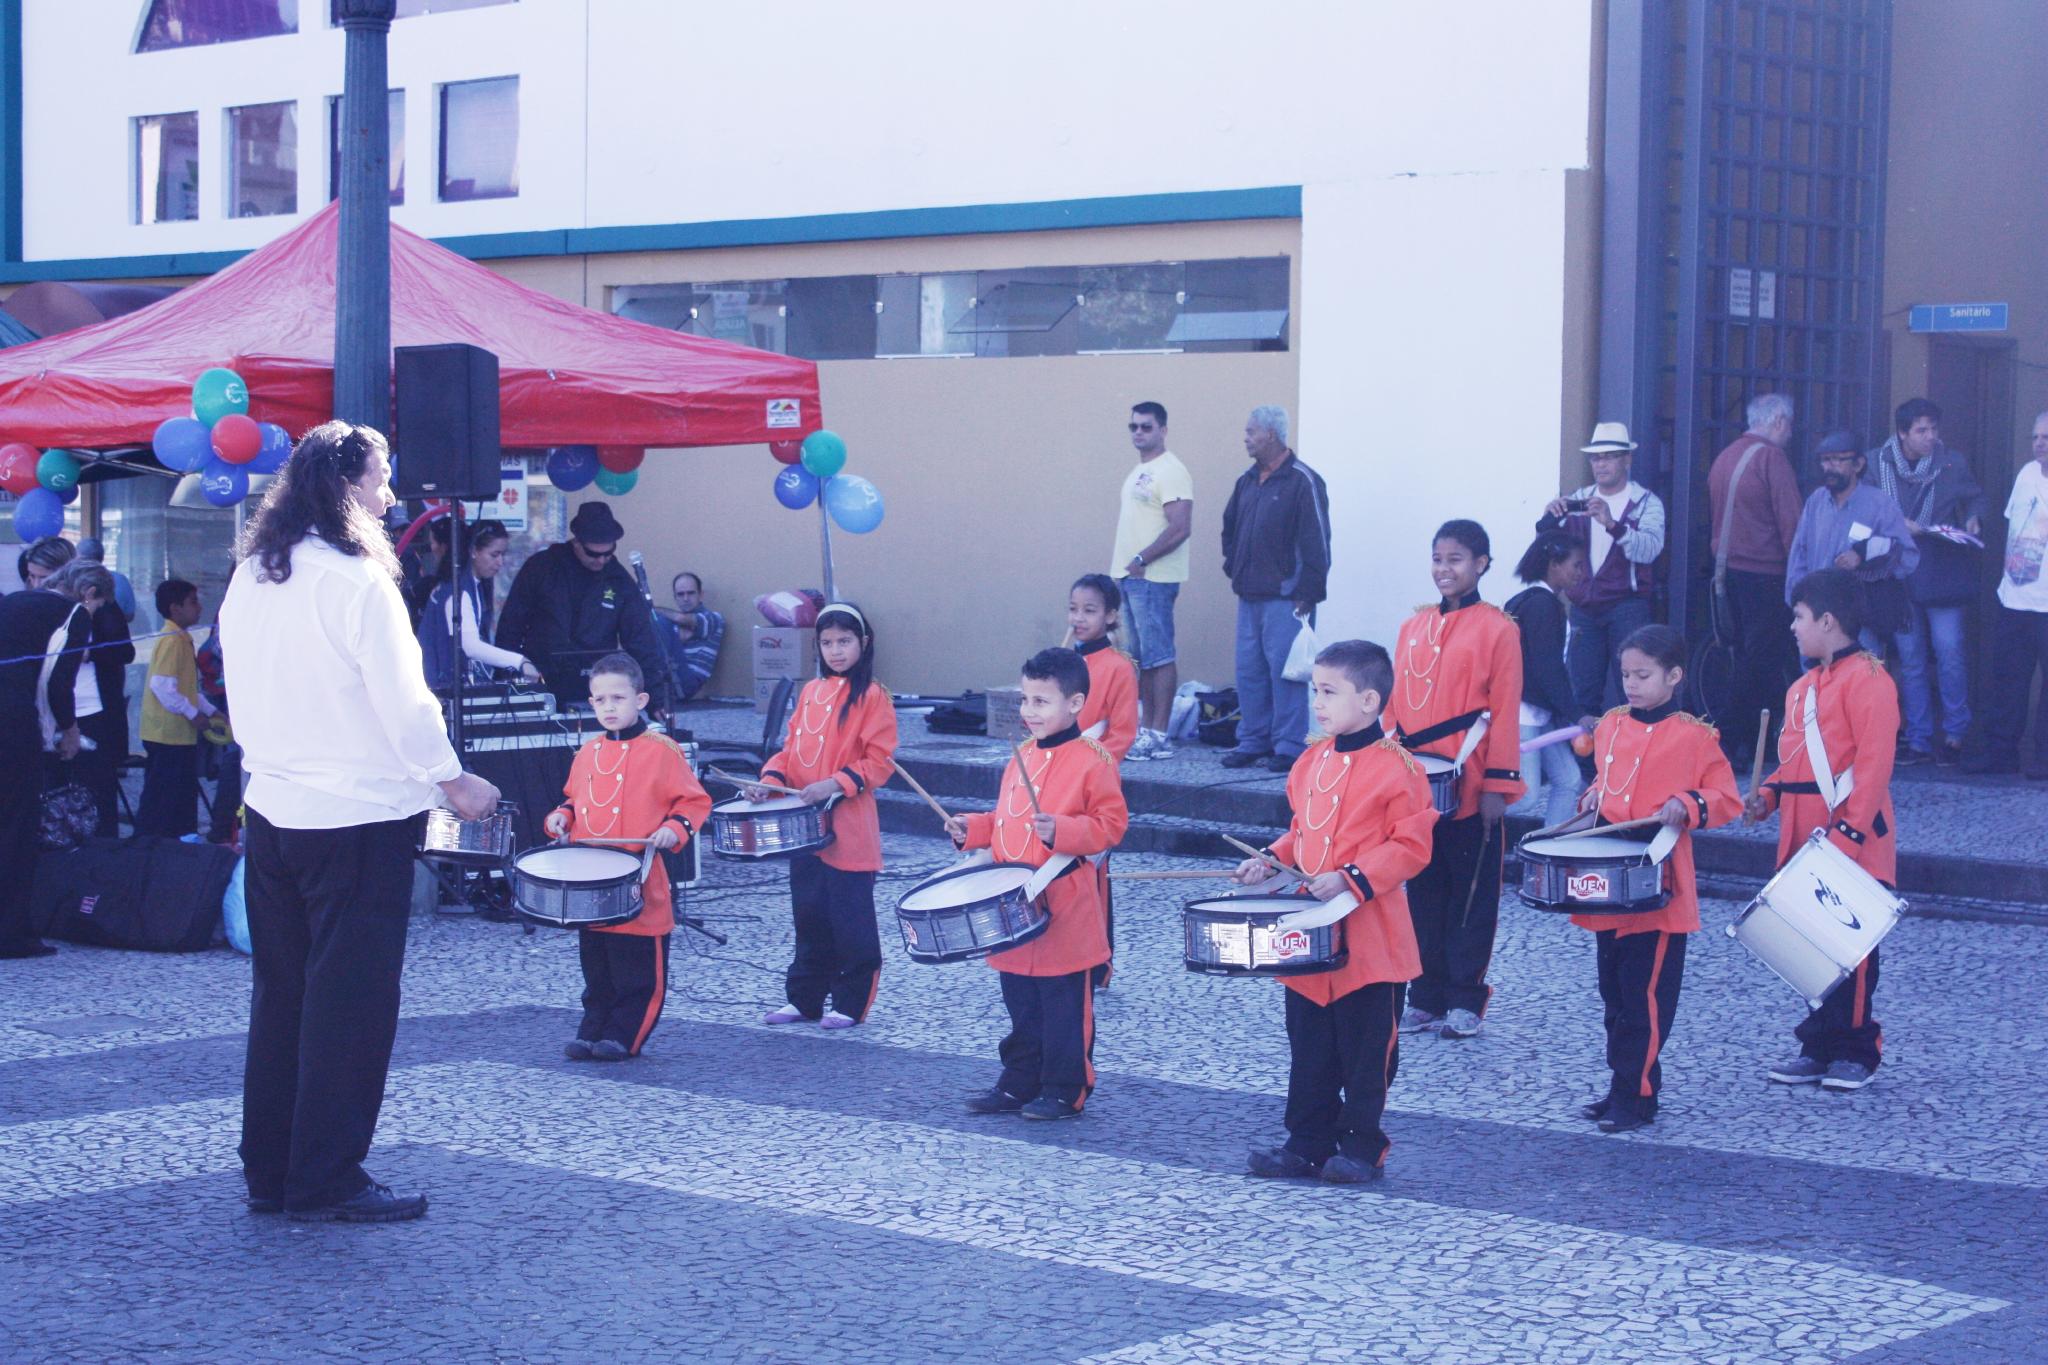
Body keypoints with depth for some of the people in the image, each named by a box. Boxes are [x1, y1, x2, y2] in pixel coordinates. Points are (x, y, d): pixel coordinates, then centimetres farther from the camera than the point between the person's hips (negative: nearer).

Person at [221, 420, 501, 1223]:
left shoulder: (249, 578, 6)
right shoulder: (357, 581, -16)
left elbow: (244, 693, 12)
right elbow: (403, 699, -15)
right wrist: (454, 782, -2)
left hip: (272, 810, 7)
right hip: (357, 816, -7)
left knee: (281, 992, 14)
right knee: (350, 999, 0)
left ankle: (268, 1172, 20)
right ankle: (327, 1183, 4)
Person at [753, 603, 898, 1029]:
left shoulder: (873, 696, -7)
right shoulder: (810, 692, 13)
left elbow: (879, 762, -10)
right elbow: (792, 746, 17)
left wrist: (835, 785, -21)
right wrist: (771, 779, -1)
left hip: (849, 830, -6)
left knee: (851, 921, 0)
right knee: (809, 916, 14)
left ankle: (851, 1003, 11)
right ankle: (804, 998, 22)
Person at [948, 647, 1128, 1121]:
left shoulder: (1092, 761, -12)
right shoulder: (1022, 756, 12)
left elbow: (1111, 824, -14)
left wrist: (1061, 831, -26)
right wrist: (972, 829, 7)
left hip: (1065, 911, -8)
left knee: (1064, 1007, 1)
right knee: (1020, 1004, 16)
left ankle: (1066, 1091, 11)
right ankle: (1018, 1084, 25)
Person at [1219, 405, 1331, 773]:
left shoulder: (1302, 481, -9)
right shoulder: (1247, 482, 14)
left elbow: (1317, 542, -12)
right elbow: (1230, 529, 27)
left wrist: (1307, 594, -14)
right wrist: (1234, 569, 16)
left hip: (1285, 597, -8)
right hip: (1250, 597, 8)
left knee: (1284, 671, -6)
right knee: (1249, 672, 9)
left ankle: (1289, 748, -1)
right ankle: (1252, 743, 16)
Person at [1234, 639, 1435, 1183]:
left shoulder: (1396, 768, -13)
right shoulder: (1312, 761, 10)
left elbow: (1410, 847, -15)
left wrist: (1350, 879, -23)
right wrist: (1272, 861, 4)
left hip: (1369, 939, -7)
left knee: (1366, 1051, 5)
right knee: (1309, 1049, 13)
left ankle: (1362, 1148, 14)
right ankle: (1307, 1143, 21)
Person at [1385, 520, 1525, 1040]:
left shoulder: (1497, 629, -7)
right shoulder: (1413, 627, 10)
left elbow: (1505, 711, -9)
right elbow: (1396, 703, 13)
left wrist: (1498, 783, -12)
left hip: (1470, 789, -5)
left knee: (1472, 893, 4)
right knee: (1424, 889, 11)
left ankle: (1465, 999, 12)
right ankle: (1427, 996, 19)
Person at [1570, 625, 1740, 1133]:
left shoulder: (1694, 736, -7)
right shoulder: (1610, 726, 10)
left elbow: (1727, 799, -3)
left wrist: (1687, 806, -19)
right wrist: (1594, 797, 7)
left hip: (1659, 891, -7)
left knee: (1646, 996, -4)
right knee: (1614, 992, 14)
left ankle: (1636, 1095, 2)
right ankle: (1623, 1084, 24)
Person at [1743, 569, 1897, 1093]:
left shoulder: (1866, 678, -13)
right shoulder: (1805, 686, 16)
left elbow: (1875, 764, -18)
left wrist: (1849, 830, -23)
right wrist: (1768, 796, 4)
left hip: (1852, 841, -8)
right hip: (1805, 839, 9)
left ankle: (1856, 1054, 8)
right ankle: (1818, 1047, 18)